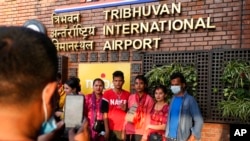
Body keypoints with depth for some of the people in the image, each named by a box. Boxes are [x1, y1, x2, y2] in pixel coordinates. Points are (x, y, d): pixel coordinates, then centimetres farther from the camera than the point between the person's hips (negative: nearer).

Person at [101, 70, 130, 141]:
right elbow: (104, 111, 0)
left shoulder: (128, 95, 7)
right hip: (110, 128, -1)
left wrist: (126, 109, -9)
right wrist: (106, 127, -6)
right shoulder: (107, 93, 2)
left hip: (123, 128, 1)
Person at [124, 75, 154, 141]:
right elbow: (127, 114, 14)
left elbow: (148, 117, -3)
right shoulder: (131, 97, 9)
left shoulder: (149, 99, -4)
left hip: (141, 132, -4)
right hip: (129, 131, 4)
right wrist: (124, 130, 9)